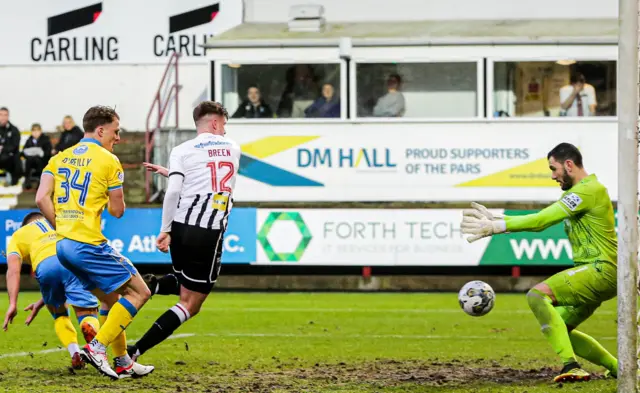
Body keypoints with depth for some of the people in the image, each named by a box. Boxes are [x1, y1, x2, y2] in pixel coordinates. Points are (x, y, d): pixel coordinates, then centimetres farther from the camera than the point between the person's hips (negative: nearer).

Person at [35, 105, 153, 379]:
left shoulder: (60, 158, 13)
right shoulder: (109, 161, -4)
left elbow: (41, 198, 3)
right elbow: (117, 210, 0)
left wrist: (60, 227, 11)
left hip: (63, 244, 8)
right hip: (88, 244, -8)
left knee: (113, 300, 20)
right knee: (139, 292, 0)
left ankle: (123, 362, 19)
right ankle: (97, 347, -10)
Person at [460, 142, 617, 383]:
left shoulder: (589, 190, -14)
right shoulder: (575, 192, 19)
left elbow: (541, 221, -19)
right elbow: (541, 220, 15)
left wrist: (497, 227, -18)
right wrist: (495, 219, 6)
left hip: (601, 269, -11)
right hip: (597, 273, 11)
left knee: (537, 295, -23)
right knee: (560, 329, 15)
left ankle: (571, 367, -28)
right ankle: (619, 368, 19)